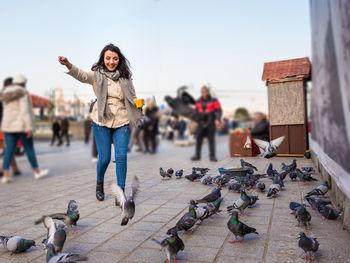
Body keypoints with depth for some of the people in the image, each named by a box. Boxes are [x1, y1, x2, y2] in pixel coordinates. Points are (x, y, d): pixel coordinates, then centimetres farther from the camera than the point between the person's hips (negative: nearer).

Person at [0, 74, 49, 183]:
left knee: (9, 150, 4)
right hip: (22, 125, -6)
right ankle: (37, 172, 13)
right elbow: (25, 111, -18)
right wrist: (29, 127, -18)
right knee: (29, 148, 4)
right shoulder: (23, 93, -11)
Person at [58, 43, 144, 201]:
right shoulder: (97, 75, 0)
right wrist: (68, 65, -38)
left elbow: (133, 98, 15)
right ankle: (99, 183, 33)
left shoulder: (125, 78, 6)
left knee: (121, 157, -6)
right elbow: (81, 75, -20)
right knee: (104, 158, 2)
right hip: (101, 122, -1)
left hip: (122, 123, 1)